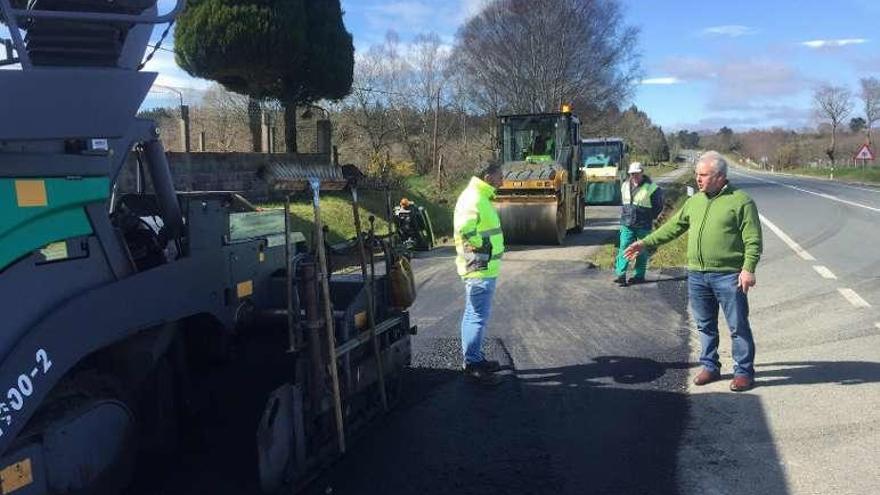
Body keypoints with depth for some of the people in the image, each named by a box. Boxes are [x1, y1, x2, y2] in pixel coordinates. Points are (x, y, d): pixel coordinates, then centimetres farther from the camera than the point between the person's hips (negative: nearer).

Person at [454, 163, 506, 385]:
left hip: (483, 268, 11)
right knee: (478, 316, -4)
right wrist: (483, 244, -19)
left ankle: (475, 358, 28)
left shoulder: (480, 197, 14)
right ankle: (472, 363, 3)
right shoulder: (473, 199, -19)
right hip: (479, 269, -11)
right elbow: (465, 229, -32)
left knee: (475, 315, 17)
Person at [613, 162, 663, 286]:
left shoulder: (651, 187, -8)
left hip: (643, 226, -3)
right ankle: (620, 274, -7)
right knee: (624, 248, -5)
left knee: (642, 251, 6)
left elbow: (658, 206, 2)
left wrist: (649, 217, 2)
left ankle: (639, 275, 15)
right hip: (626, 224, 4)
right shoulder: (625, 186, 7)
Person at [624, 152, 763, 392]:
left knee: (738, 326, 2)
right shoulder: (694, 201, 13)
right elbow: (673, 226, 20)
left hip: (728, 276, -6)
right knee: (705, 326, 14)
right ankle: (710, 367, 27)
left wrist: (748, 268, -19)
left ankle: (744, 372, 13)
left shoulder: (741, 201, -6)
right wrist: (646, 243, 17)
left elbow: (753, 241, -10)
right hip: (697, 275, 6)